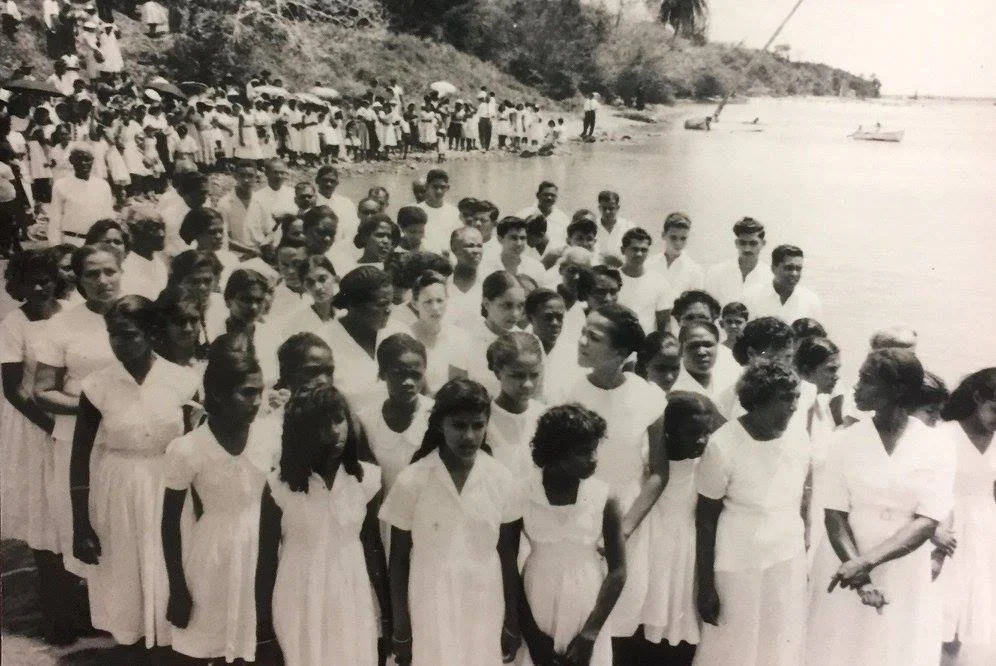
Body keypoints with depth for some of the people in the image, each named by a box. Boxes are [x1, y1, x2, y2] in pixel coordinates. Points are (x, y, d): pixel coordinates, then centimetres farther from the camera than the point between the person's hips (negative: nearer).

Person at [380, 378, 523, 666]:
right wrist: (400, 629, -1)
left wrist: (512, 624, 6)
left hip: (485, 610, 2)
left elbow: (508, 557, 2)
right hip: (430, 610, -1)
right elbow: (399, 560, -3)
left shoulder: (502, 481, -6)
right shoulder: (411, 481, -11)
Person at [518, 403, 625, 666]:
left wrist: (590, 634, -8)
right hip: (536, 608, 0)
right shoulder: (522, 494, -10)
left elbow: (617, 570, -4)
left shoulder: (604, 498, -9)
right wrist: (531, 634, -5)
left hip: (587, 609, 0)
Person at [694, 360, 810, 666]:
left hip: (789, 562, 4)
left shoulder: (799, 439, -3)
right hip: (738, 566, -4)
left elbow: (799, 501, 10)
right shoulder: (723, 445, -17)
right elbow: (706, 518, -11)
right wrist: (705, 585, -10)